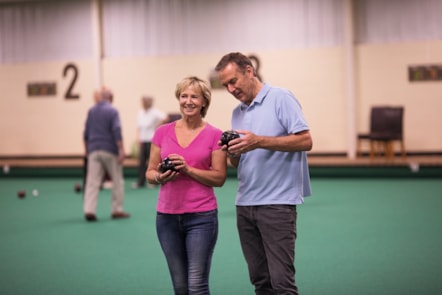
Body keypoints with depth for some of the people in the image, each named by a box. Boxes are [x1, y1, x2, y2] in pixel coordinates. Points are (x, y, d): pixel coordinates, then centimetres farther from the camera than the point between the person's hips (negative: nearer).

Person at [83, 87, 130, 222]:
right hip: (110, 150, -4)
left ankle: (89, 210, -11)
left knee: (92, 182, -1)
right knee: (117, 181, 8)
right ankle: (117, 210, 10)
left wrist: (87, 150, 23)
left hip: (94, 150, 4)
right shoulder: (112, 111, -5)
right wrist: (121, 150, -13)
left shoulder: (91, 111, 10)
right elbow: (117, 132, -13)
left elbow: (86, 134, 14)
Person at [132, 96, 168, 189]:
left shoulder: (154, 112, -9)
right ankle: (141, 182, 7)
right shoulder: (140, 113, 12)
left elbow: (165, 118, -22)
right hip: (143, 141, 6)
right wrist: (138, 138, 6)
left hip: (152, 140, -6)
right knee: (141, 161, 2)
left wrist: (157, 125, -14)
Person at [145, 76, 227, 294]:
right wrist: (160, 177, -13)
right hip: (167, 217, 3)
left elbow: (219, 178, -4)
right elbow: (150, 173, 10)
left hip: (201, 217, -3)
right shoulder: (163, 132, 6)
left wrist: (188, 169, -17)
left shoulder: (214, 135, -2)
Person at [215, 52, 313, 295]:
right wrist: (232, 153, -5)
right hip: (245, 203, 7)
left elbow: (305, 141, -14)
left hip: (277, 202, -7)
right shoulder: (237, 113, 16)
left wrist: (259, 142, -21)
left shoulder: (281, 99, -5)